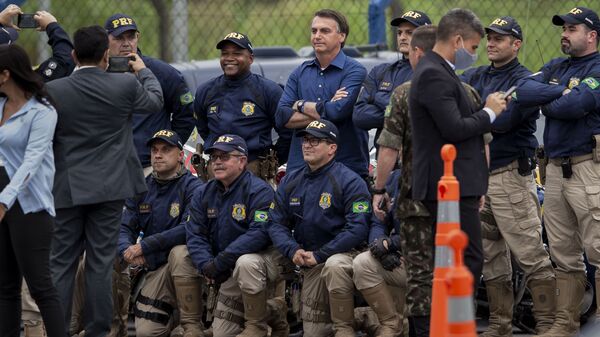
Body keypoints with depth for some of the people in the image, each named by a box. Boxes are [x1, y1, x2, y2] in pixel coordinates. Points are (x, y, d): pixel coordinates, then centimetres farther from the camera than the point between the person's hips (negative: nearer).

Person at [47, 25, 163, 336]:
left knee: (62, 263, 6)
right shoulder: (126, 86, -7)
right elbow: (155, 101, 14)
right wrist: (143, 71, 32)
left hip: (68, 189, 0)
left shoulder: (53, 91, -9)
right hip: (110, 187, 0)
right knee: (101, 261, 4)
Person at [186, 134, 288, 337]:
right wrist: (207, 266, -22)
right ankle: (274, 315, 27)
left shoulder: (259, 190, -17)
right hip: (231, 274, 7)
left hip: (267, 258, -7)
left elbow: (261, 233, -29)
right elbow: (195, 235, -1)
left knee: (246, 262, -42)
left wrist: (220, 262, -30)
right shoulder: (205, 195, 5)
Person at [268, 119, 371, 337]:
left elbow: (358, 229, -19)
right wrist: (293, 250, -13)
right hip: (310, 265, 6)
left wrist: (319, 255, -20)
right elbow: (276, 223, 8)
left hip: (346, 254, -6)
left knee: (334, 265, -42)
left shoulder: (349, 181, -11)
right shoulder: (290, 182, 9)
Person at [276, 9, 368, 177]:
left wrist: (301, 105, 0)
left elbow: (339, 111, -16)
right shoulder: (300, 73, 15)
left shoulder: (354, 71, -1)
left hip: (347, 165, -4)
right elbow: (281, 117, 3)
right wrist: (325, 110, -8)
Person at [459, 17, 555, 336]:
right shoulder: (474, 77, 16)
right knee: (491, 257, 11)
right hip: (476, 175, 7)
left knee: (530, 254, -9)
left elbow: (504, 121, -18)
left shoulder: (524, 80, -5)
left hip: (510, 175, -7)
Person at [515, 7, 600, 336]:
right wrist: (562, 92, -9)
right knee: (564, 256, 10)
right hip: (555, 169, 8)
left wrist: (545, 102, 0)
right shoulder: (556, 68, 18)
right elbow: (524, 92, 2)